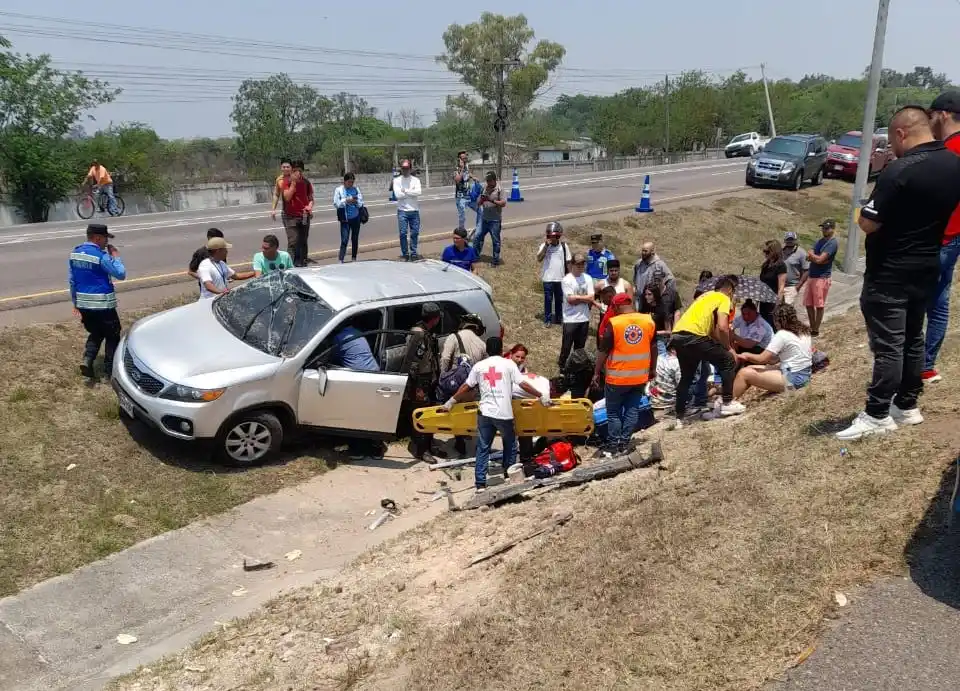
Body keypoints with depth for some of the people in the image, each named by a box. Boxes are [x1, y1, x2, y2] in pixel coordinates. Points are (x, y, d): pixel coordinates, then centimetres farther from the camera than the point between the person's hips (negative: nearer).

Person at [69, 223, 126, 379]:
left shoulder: (75, 253, 6)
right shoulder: (100, 256, -17)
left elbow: (72, 280, 11)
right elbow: (121, 274, -14)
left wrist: (75, 302, 18)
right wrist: (115, 255, -1)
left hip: (83, 304, 7)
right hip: (103, 304, -7)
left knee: (95, 333, 23)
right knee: (112, 336, 10)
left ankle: (87, 361, 4)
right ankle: (109, 369, 13)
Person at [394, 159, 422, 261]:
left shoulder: (415, 180, 5)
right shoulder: (397, 180, 2)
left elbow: (419, 192, -13)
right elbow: (398, 194, -12)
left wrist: (405, 191, -12)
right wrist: (412, 193, -8)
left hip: (414, 210, 2)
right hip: (402, 210, -1)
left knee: (415, 233, 6)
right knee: (403, 233, -3)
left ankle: (414, 253, 18)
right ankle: (405, 254, 7)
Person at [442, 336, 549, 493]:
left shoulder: (479, 365, 7)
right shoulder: (508, 363, 0)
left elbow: (466, 387, 10)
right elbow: (523, 384, -3)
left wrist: (452, 401, 22)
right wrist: (541, 396, 6)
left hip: (485, 413, 2)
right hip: (504, 414, -2)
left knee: (483, 449, 8)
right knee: (510, 446, 19)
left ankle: (480, 484, 6)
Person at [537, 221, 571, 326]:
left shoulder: (564, 246, 0)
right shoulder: (544, 245, -6)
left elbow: (568, 261, 6)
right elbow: (539, 259, -20)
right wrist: (546, 245, -25)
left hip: (560, 278, 2)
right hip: (548, 278, -2)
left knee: (559, 299, 14)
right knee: (548, 299, 4)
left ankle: (558, 318, 29)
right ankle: (547, 319, 14)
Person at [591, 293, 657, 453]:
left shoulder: (614, 323, -14)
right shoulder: (649, 321, -1)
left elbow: (603, 351, -10)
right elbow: (653, 348, 8)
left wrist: (597, 373, -1)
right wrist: (652, 369, 19)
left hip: (617, 377, -4)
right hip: (640, 376, 4)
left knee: (613, 412, 9)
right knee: (632, 410, 13)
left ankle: (614, 446, 11)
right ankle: (625, 444, 15)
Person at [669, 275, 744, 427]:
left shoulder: (705, 295, 30)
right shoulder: (724, 299, 6)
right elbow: (722, 327, -8)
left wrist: (723, 345, 32)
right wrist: (729, 348, 6)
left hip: (677, 336, 8)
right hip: (693, 336, -8)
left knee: (686, 376, 22)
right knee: (728, 361, 9)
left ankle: (679, 418, 21)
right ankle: (727, 403, 11)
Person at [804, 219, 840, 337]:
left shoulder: (833, 243, -10)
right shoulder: (820, 241, 16)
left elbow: (819, 259, -19)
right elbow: (808, 257, 7)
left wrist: (811, 254, -1)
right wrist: (816, 257, -12)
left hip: (822, 278, -8)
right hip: (811, 276, 8)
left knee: (819, 305, -1)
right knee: (808, 304, 11)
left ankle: (816, 330, 6)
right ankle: (812, 327, 22)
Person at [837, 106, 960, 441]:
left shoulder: (900, 170, -22)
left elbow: (868, 224, -20)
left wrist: (868, 204, -1)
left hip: (889, 274, -8)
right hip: (926, 270, 8)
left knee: (888, 345, -4)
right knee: (913, 339, 17)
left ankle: (878, 415, 2)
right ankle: (907, 405, 27)